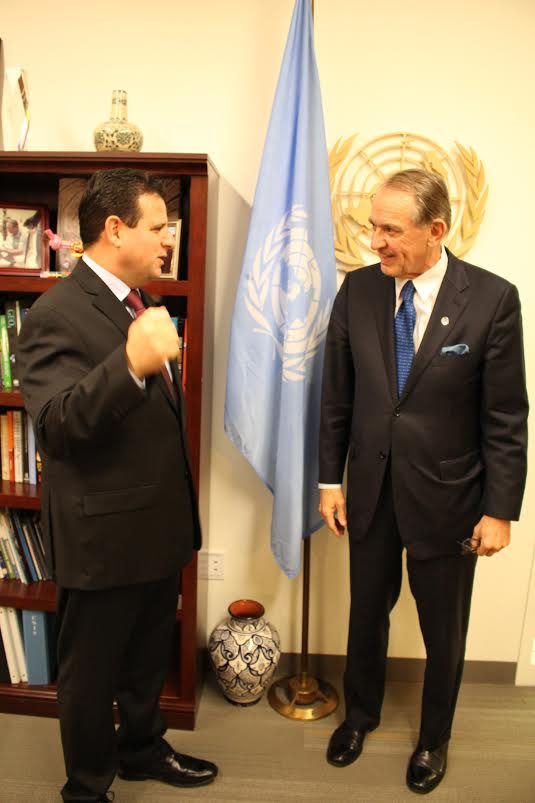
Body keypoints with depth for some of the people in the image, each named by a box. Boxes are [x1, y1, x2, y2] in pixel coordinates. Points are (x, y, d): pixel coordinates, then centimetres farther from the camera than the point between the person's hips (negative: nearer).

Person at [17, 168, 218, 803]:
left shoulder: (137, 305, 9)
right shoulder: (56, 315, -20)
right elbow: (54, 428, -32)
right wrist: (131, 363, -45)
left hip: (158, 525, 8)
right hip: (103, 536, -8)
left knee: (149, 656, 26)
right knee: (91, 672, 14)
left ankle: (141, 748, 49)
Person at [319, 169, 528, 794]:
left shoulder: (492, 299, -14)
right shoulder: (358, 290, -5)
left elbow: (506, 417, -9)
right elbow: (337, 396, 2)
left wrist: (501, 509, -8)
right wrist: (330, 479, 3)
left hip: (445, 496, -2)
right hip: (370, 490, 3)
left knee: (444, 631, 17)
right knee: (367, 613, 21)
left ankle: (434, 738, 44)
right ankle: (360, 714, 48)